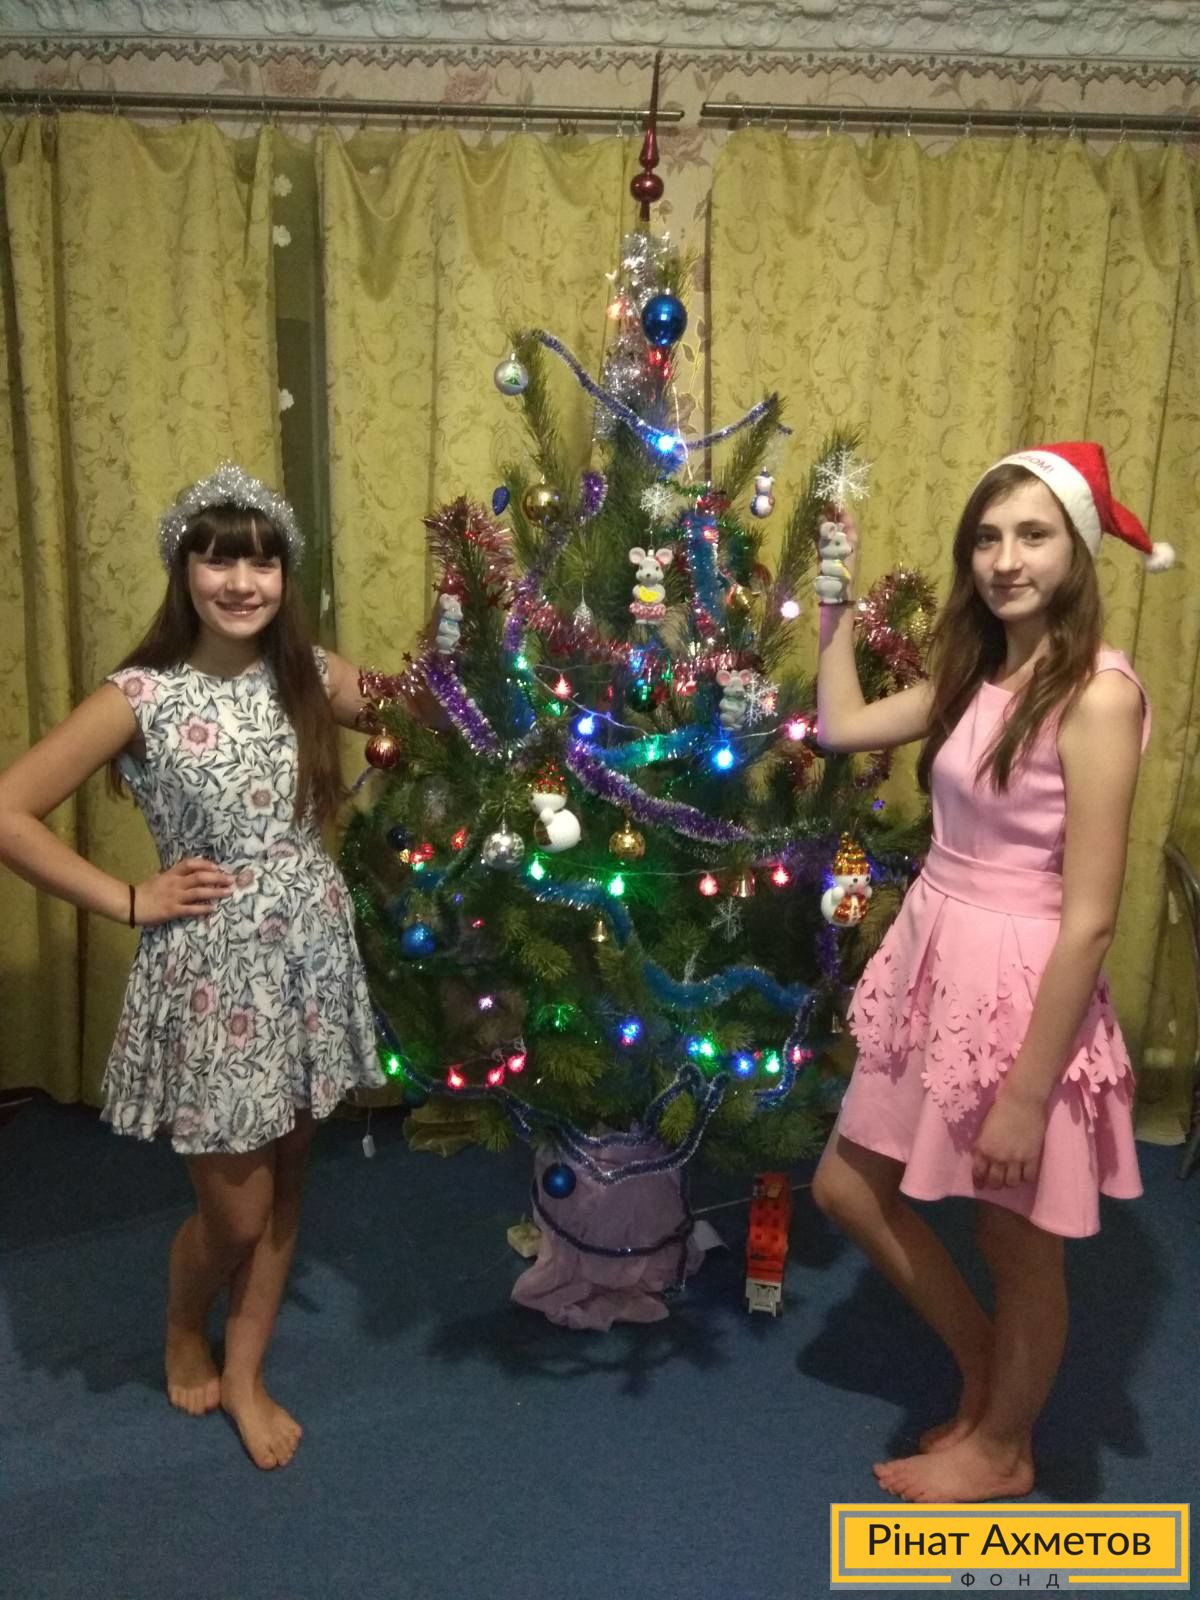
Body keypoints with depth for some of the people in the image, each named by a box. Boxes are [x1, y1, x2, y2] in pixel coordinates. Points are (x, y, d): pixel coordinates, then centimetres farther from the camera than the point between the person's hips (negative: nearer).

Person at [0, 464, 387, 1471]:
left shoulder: (313, 677, -1)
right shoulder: (143, 697, -14)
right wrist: (127, 900, -10)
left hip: (312, 957, 4)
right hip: (211, 973, -4)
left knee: (284, 1188, 17)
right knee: (234, 1211, 8)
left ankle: (244, 1375, 39)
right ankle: (185, 1332, 43)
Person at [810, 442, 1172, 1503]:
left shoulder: (1098, 694, -20)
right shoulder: (978, 674, 4)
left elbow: (1089, 919, -21)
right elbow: (841, 726, 17)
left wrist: (1027, 1094, -19)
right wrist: (839, 597, 13)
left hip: (1022, 991, -8)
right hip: (933, 968, 9)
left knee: (1018, 1248, 14)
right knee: (848, 1187, 20)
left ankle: (1002, 1448, 43)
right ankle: (983, 1372, 43)